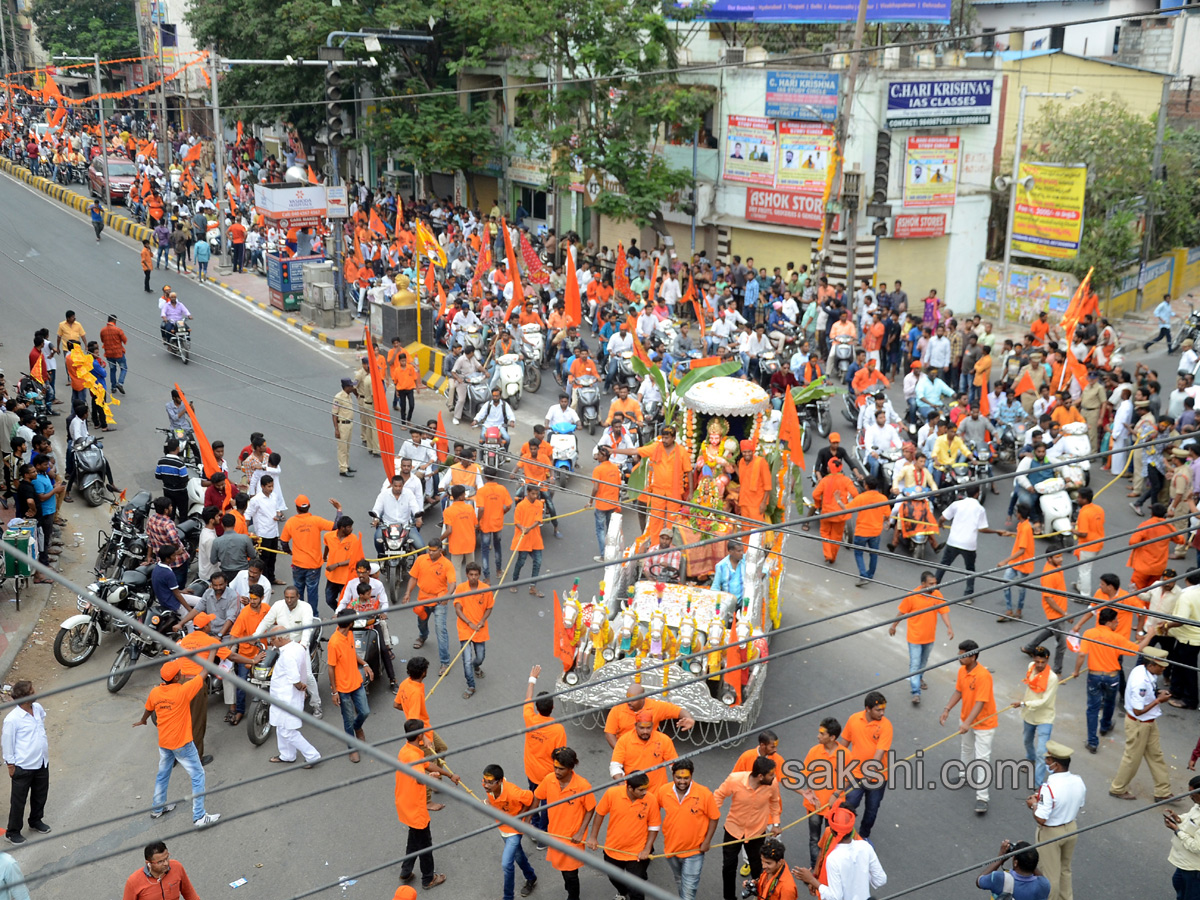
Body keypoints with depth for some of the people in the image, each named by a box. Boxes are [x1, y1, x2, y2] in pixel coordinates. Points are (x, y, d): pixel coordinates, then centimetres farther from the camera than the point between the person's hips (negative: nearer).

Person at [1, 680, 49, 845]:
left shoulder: (38, 708, -5)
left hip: (42, 762, 6)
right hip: (23, 766, -6)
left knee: (40, 795, 22)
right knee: (18, 800, 8)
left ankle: (36, 821, 44)